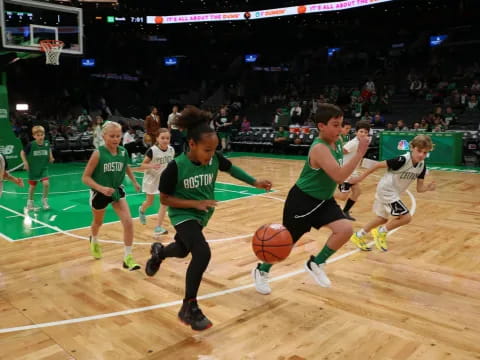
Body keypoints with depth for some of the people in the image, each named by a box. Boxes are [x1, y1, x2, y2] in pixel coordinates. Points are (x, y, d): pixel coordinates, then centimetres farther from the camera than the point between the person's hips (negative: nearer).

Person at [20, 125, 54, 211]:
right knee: (32, 186, 11)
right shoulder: (31, 145, -16)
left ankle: (44, 200, 7)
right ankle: (30, 202, 34)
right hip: (33, 169, -1)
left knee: (46, 183, -16)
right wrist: (25, 163, -9)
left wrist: (51, 157, 1)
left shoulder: (46, 143, -8)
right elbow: (22, 153, -2)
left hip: (43, 168, 1)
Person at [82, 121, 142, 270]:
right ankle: (94, 241, 57)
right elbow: (85, 177, -20)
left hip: (117, 191, 3)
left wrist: (134, 182, 16)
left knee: (128, 222, -13)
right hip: (99, 193, -2)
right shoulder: (98, 153, -22)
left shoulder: (123, 152, -9)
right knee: (98, 222, 22)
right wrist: (101, 188, -33)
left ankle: (127, 258, -4)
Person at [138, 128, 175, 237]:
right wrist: (151, 166, -36)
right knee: (150, 202, 16)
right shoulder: (152, 151, -24)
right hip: (152, 178, -2)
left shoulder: (171, 150, -11)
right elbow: (142, 166, -18)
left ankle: (158, 228, -4)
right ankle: (141, 210, 53)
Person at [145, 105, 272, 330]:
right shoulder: (176, 167, -26)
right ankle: (189, 307, -8)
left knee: (183, 250, 27)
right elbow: (164, 199, -17)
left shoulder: (215, 159, -15)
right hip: (183, 215, -6)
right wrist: (195, 203, -27)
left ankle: (158, 252, 64)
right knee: (202, 253, -27)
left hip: (202, 215, 6)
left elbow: (231, 168, 6)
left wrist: (255, 183, -3)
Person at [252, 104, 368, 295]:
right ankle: (261, 271, 33)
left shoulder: (337, 142, 0)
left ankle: (316, 264, 9)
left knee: (345, 229, -13)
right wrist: (360, 153, -36)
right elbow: (339, 176, -37)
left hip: (323, 199, 8)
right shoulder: (319, 148, -28)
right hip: (302, 200, -8)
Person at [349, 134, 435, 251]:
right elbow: (379, 165, -22)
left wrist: (428, 188, -26)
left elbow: (419, 188, -3)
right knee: (406, 217, -14)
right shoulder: (402, 160, -28)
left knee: (382, 219, 22)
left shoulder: (422, 166, -7)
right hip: (386, 190, -9)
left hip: (394, 193, 9)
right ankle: (381, 233, 7)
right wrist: (361, 177, -18)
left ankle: (358, 236, 37)